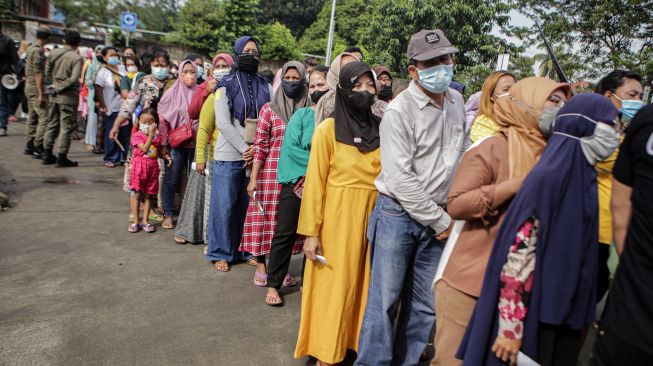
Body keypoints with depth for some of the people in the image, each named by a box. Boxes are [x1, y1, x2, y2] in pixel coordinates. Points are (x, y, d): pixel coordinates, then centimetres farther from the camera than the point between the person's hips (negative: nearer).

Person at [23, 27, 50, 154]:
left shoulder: (31, 48, 14)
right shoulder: (38, 50, -16)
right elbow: (38, 73, -20)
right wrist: (41, 94, -21)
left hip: (29, 86, 10)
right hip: (36, 88, -10)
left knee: (32, 117, 13)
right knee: (44, 117, -10)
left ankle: (30, 146, 18)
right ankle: (38, 147, -11)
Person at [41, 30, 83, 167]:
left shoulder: (53, 53, 5)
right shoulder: (77, 58, -13)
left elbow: (47, 72, 10)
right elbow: (73, 79, -21)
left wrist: (53, 86, 15)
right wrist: (58, 89, -10)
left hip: (54, 95, 6)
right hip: (68, 97, -6)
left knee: (52, 124, 15)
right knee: (66, 127, 1)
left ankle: (47, 155, 21)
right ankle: (62, 158, 4)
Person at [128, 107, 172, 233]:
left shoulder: (157, 137, 7)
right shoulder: (137, 135, -7)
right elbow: (145, 149, -21)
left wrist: (166, 156, -1)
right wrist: (151, 135, -22)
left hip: (153, 167, 4)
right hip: (139, 166, -4)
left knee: (148, 195, 9)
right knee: (137, 194, 2)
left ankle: (145, 221, 18)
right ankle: (136, 221, 12)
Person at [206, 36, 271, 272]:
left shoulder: (265, 87, 9)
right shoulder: (226, 85, 1)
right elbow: (223, 123, -8)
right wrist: (244, 149, -14)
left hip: (257, 156, 3)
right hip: (229, 156, -2)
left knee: (250, 205, 8)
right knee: (224, 205, 3)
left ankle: (246, 250, 23)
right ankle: (221, 253, 16)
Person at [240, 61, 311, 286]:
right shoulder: (269, 109, 1)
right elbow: (260, 146, -3)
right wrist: (253, 179, -8)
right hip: (271, 173, -2)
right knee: (266, 216, 3)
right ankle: (261, 265, 17)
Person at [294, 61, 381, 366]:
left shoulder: (381, 129, 6)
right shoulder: (328, 129, -7)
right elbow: (315, 182, -8)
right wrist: (311, 231, -11)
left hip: (373, 218, 4)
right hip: (338, 219, -4)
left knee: (364, 283, 13)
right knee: (335, 286, 5)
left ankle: (358, 341, 32)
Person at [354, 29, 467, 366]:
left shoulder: (457, 101, 7)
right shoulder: (399, 111, -13)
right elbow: (400, 178, -17)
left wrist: (445, 216, 10)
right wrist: (441, 221, -11)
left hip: (439, 216, 6)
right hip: (399, 214, -5)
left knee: (425, 306, 11)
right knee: (385, 299, 2)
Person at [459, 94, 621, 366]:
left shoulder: (582, 176, 5)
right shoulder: (549, 176, -21)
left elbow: (578, 254, 13)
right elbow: (519, 256, -23)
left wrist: (578, 316, 18)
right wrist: (511, 327, -23)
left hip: (563, 312, 8)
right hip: (534, 313, -8)